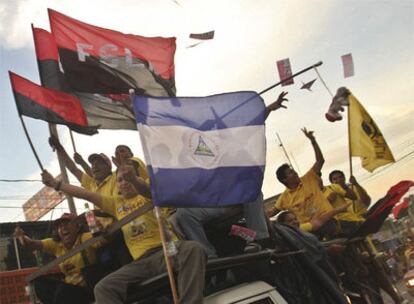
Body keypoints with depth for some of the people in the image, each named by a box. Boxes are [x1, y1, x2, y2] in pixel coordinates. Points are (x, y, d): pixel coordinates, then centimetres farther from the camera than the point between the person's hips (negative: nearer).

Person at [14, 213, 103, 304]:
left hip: (88, 289, -6)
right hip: (69, 287, 6)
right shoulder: (55, 244, 5)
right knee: (39, 282, -7)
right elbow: (32, 244, -6)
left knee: (63, 290, -31)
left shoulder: (85, 238, -11)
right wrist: (22, 237, -28)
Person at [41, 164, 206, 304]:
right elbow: (86, 195, 19)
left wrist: (134, 179, -39)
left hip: (165, 250, -4)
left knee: (193, 249, -37)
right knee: (102, 288, -15)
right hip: (141, 261, 4)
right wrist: (56, 184, 15)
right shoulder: (116, 203, 23)